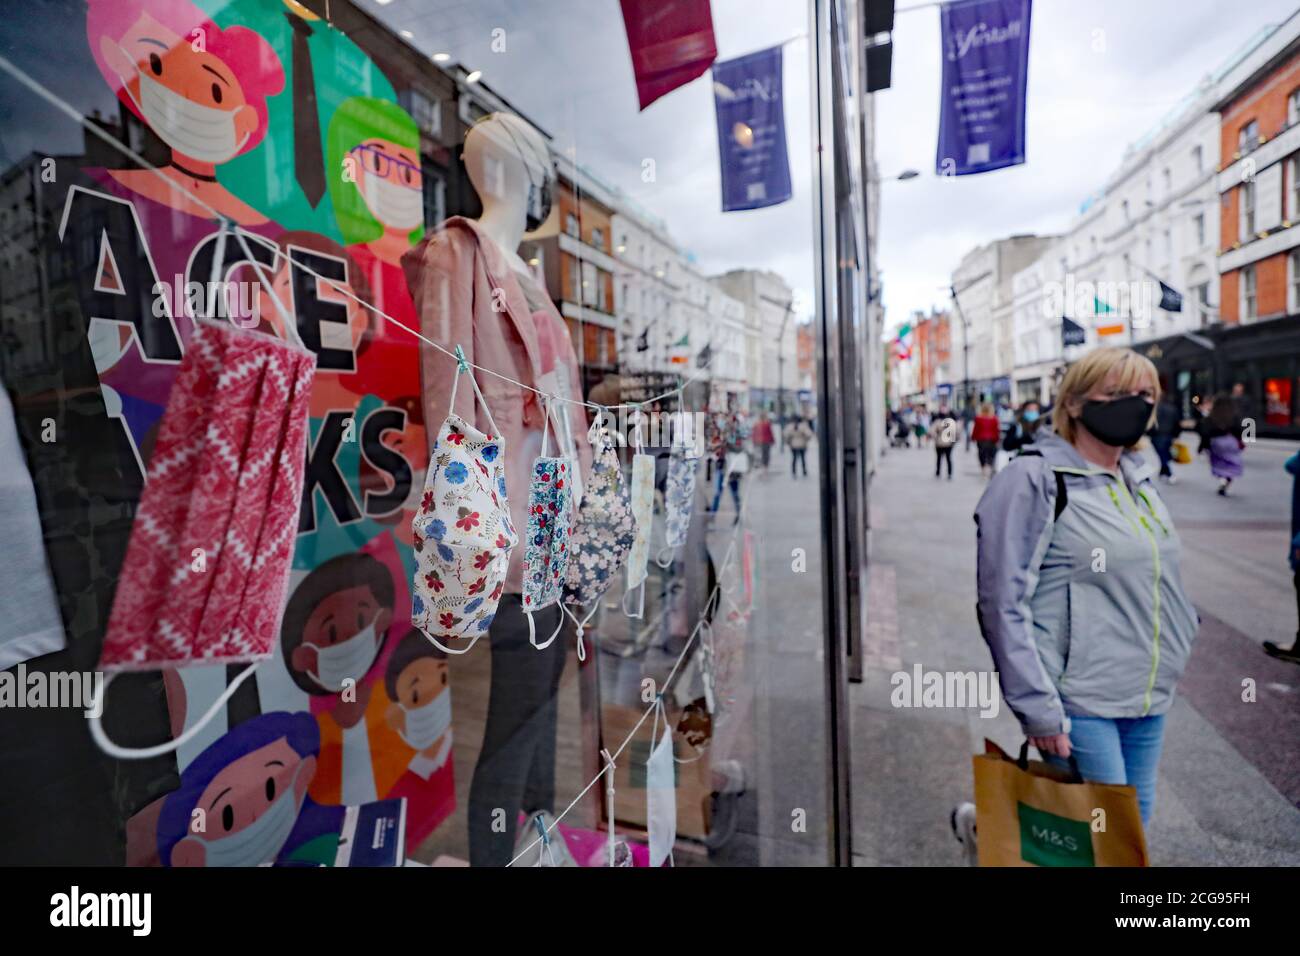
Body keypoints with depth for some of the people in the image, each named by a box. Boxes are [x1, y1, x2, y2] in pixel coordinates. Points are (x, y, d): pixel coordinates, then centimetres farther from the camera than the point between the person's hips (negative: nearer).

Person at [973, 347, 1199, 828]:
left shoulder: (1140, 477, 10)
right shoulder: (1034, 480, -15)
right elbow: (1003, 603, -18)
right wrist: (1038, 709, -18)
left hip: (1150, 698, 8)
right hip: (1079, 704, -8)